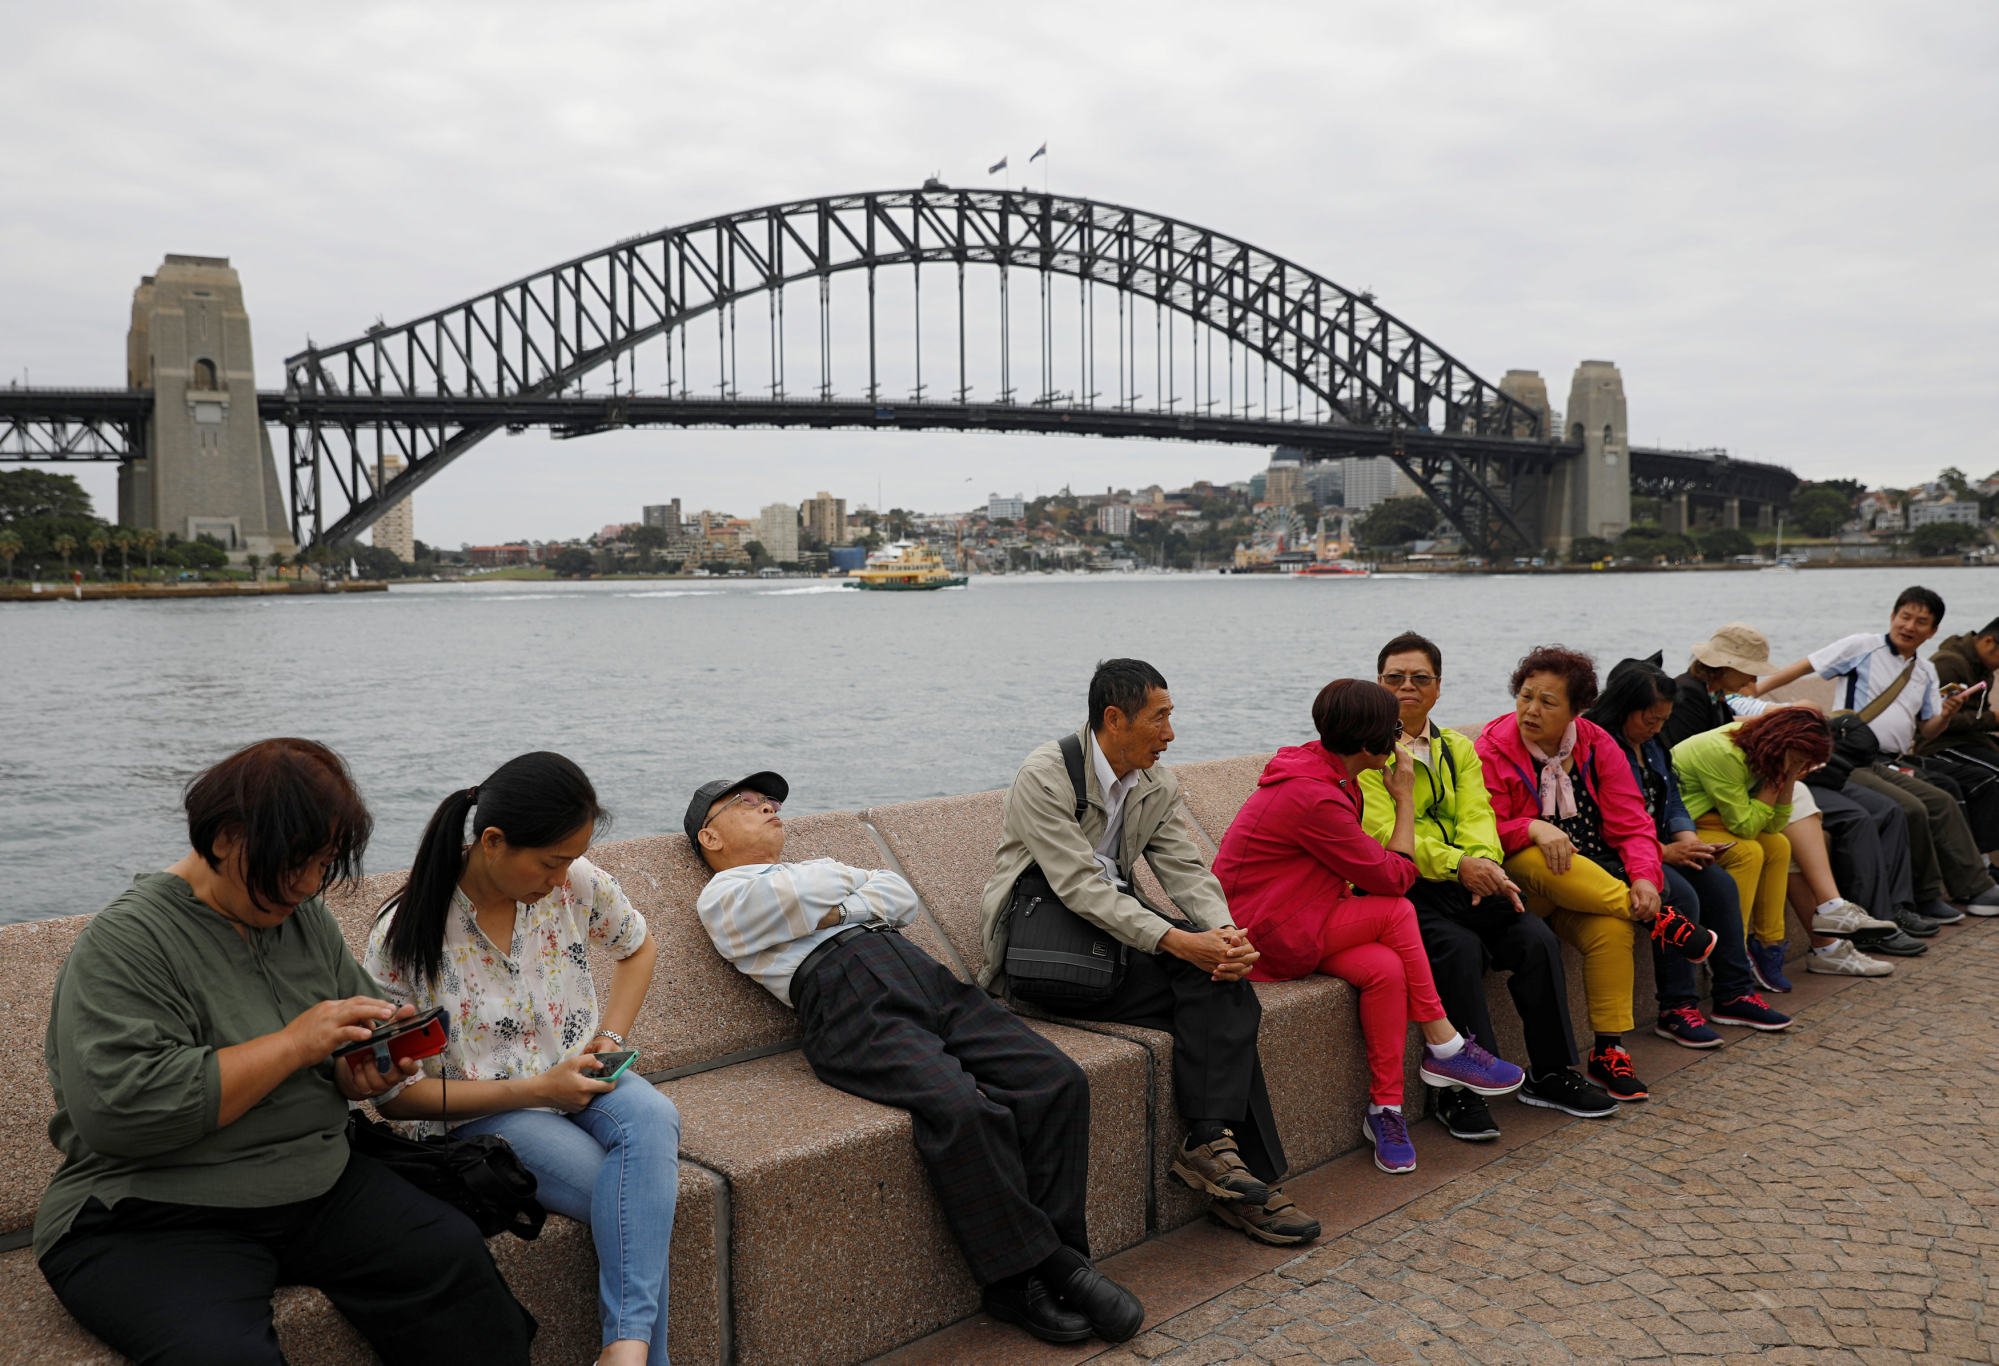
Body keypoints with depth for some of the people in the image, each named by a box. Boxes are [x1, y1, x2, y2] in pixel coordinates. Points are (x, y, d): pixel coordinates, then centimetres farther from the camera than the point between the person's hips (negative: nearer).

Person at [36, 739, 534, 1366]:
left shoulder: (305, 916, 9)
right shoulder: (123, 943, -13)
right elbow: (119, 1109, -25)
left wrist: (362, 1076, -6)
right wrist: (295, 1043, -22)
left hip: (320, 1185, 6)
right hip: (153, 1220, -6)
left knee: (453, 1255, -15)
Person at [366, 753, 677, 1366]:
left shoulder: (576, 882, -7)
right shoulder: (406, 934, -16)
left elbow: (637, 946, 16)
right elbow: (395, 1095, -11)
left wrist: (612, 1036, -2)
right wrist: (535, 1090, -18)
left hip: (577, 1078, 4)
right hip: (478, 1113, -4)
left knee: (652, 1117, -32)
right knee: (638, 1201, -30)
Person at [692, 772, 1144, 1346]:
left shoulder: (818, 866, 37)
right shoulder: (721, 896, 16)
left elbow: (902, 895, 22)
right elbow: (800, 893, -5)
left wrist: (839, 910, 5)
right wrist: (844, 883, 16)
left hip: (925, 975, 7)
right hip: (850, 1003, -7)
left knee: (1059, 1080, -14)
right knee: (960, 1105, -33)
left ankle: (1061, 1256, -7)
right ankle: (1021, 1277, -16)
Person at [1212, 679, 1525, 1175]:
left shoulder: (1317, 766, 7)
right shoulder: (1315, 799, -25)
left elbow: (1353, 865, 16)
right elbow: (1396, 878, -16)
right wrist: (1405, 800, -6)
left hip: (1291, 917, 9)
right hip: (1267, 935, -9)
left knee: (1385, 967, -15)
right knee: (1397, 912, -18)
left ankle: (1385, 1109, -9)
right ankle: (1444, 1048, -4)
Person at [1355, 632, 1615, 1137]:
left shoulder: (1458, 748, 18)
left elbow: (1476, 815, 5)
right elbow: (1382, 832, -13)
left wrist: (1484, 864, -18)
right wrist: (1457, 863, -25)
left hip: (1465, 883, 5)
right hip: (1400, 886, -5)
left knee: (1536, 937, -16)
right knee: (1459, 946, -30)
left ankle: (1550, 1075, -1)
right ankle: (1458, 1091, -20)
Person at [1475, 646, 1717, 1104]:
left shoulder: (1596, 745, 4)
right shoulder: (1493, 748, -6)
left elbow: (1630, 823, -1)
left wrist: (1644, 876, -19)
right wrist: (1534, 829, -30)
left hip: (1598, 878, 2)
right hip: (1518, 878, -2)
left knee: (1613, 928, -31)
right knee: (1534, 859, -38)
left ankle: (1609, 1051, -17)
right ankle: (1657, 919, -24)